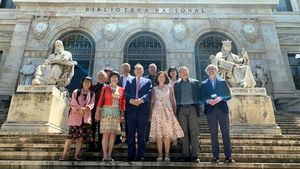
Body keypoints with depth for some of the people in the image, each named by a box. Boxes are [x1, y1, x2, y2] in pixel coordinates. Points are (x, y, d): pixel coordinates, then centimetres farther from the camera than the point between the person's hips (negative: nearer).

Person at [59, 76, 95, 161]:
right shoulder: (76, 92, 8)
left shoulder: (92, 94, 11)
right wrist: (79, 109, -18)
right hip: (75, 116, -2)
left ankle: (77, 155, 12)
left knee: (81, 137, 3)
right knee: (71, 136, -6)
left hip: (86, 118, 2)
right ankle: (64, 154, 2)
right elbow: (73, 104, -1)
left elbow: (92, 104, -1)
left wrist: (85, 108, -20)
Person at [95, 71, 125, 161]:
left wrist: (122, 114, 1)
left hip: (116, 113, 2)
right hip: (106, 112, -2)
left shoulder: (121, 90, 9)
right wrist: (97, 112, -7)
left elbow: (122, 103, 7)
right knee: (106, 133, -5)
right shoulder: (105, 88, 4)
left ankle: (109, 155, 11)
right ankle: (105, 155, 1)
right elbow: (100, 101, -1)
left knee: (113, 134, 2)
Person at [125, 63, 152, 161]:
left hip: (143, 110, -1)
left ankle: (140, 155, 12)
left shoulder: (148, 81, 12)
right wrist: (131, 100, -15)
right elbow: (126, 94, 4)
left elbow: (149, 93, -2)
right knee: (131, 134, 5)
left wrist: (141, 100, -18)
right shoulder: (129, 81, 16)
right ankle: (131, 155, 14)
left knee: (141, 134, 4)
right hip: (131, 110, 1)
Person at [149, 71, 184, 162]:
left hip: (168, 112, 0)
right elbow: (152, 102, 10)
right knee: (158, 135, -1)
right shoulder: (154, 89, 10)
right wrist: (150, 115, 5)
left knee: (167, 134, -5)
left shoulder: (169, 87, 9)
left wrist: (174, 113, 0)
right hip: (157, 112, 1)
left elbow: (173, 101, 7)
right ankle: (160, 155, 6)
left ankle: (167, 155, 4)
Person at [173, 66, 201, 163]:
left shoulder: (195, 82, 11)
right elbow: (175, 98, 9)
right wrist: (176, 111, 0)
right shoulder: (176, 84, 12)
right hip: (181, 109, 1)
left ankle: (195, 156, 0)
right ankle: (186, 155, 8)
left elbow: (198, 96, 7)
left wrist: (198, 109, -2)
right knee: (184, 133, 2)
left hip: (192, 108, -1)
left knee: (194, 132, -4)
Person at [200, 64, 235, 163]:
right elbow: (201, 98, 7)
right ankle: (215, 156, 9)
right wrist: (208, 101, -13)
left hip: (222, 109, 0)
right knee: (213, 134, 3)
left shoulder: (222, 82, 12)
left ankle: (228, 156, 6)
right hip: (210, 110, 0)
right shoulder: (204, 84, 12)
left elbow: (229, 95, 6)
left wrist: (220, 98, -11)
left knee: (225, 133, -1)